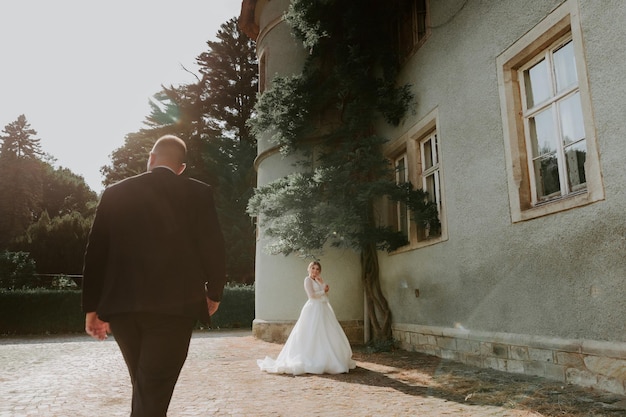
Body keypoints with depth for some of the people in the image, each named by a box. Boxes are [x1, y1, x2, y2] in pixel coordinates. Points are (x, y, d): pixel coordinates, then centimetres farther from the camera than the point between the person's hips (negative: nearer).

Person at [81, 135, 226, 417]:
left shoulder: (115, 193, 8)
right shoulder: (198, 193, 1)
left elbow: (95, 252, 6)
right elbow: (212, 248, -3)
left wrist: (92, 307, 13)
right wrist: (214, 293, 13)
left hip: (122, 306, 4)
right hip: (173, 305, -3)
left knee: (145, 389, 22)